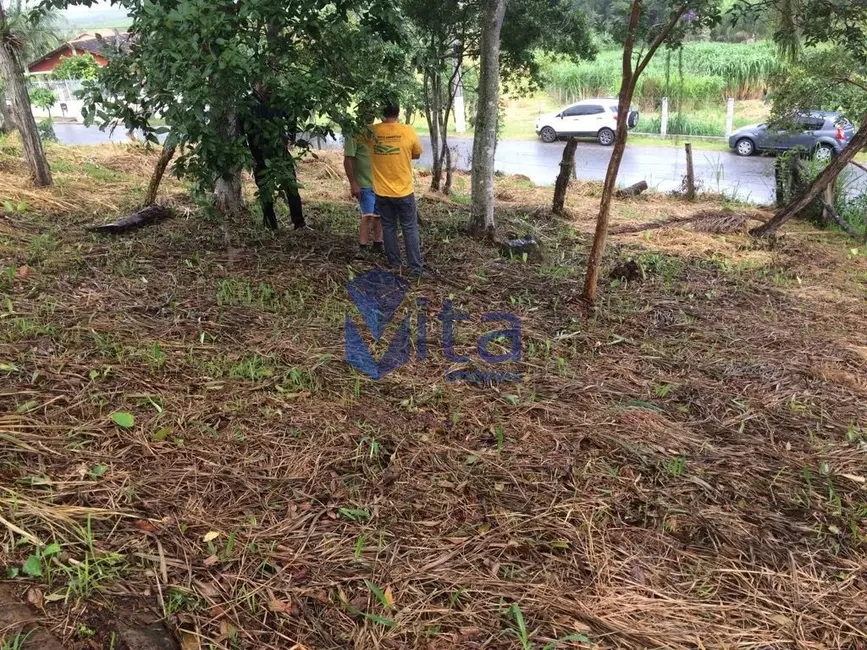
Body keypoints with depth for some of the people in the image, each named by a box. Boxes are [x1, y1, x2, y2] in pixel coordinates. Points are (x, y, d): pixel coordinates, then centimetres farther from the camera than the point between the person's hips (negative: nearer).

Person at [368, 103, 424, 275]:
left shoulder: (371, 131, -5)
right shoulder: (408, 131, -10)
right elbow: (417, 155, 5)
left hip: (382, 192, 2)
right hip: (404, 191, -2)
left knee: (388, 228, 14)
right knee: (410, 229, 6)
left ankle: (394, 264, 19)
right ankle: (416, 267, 7)